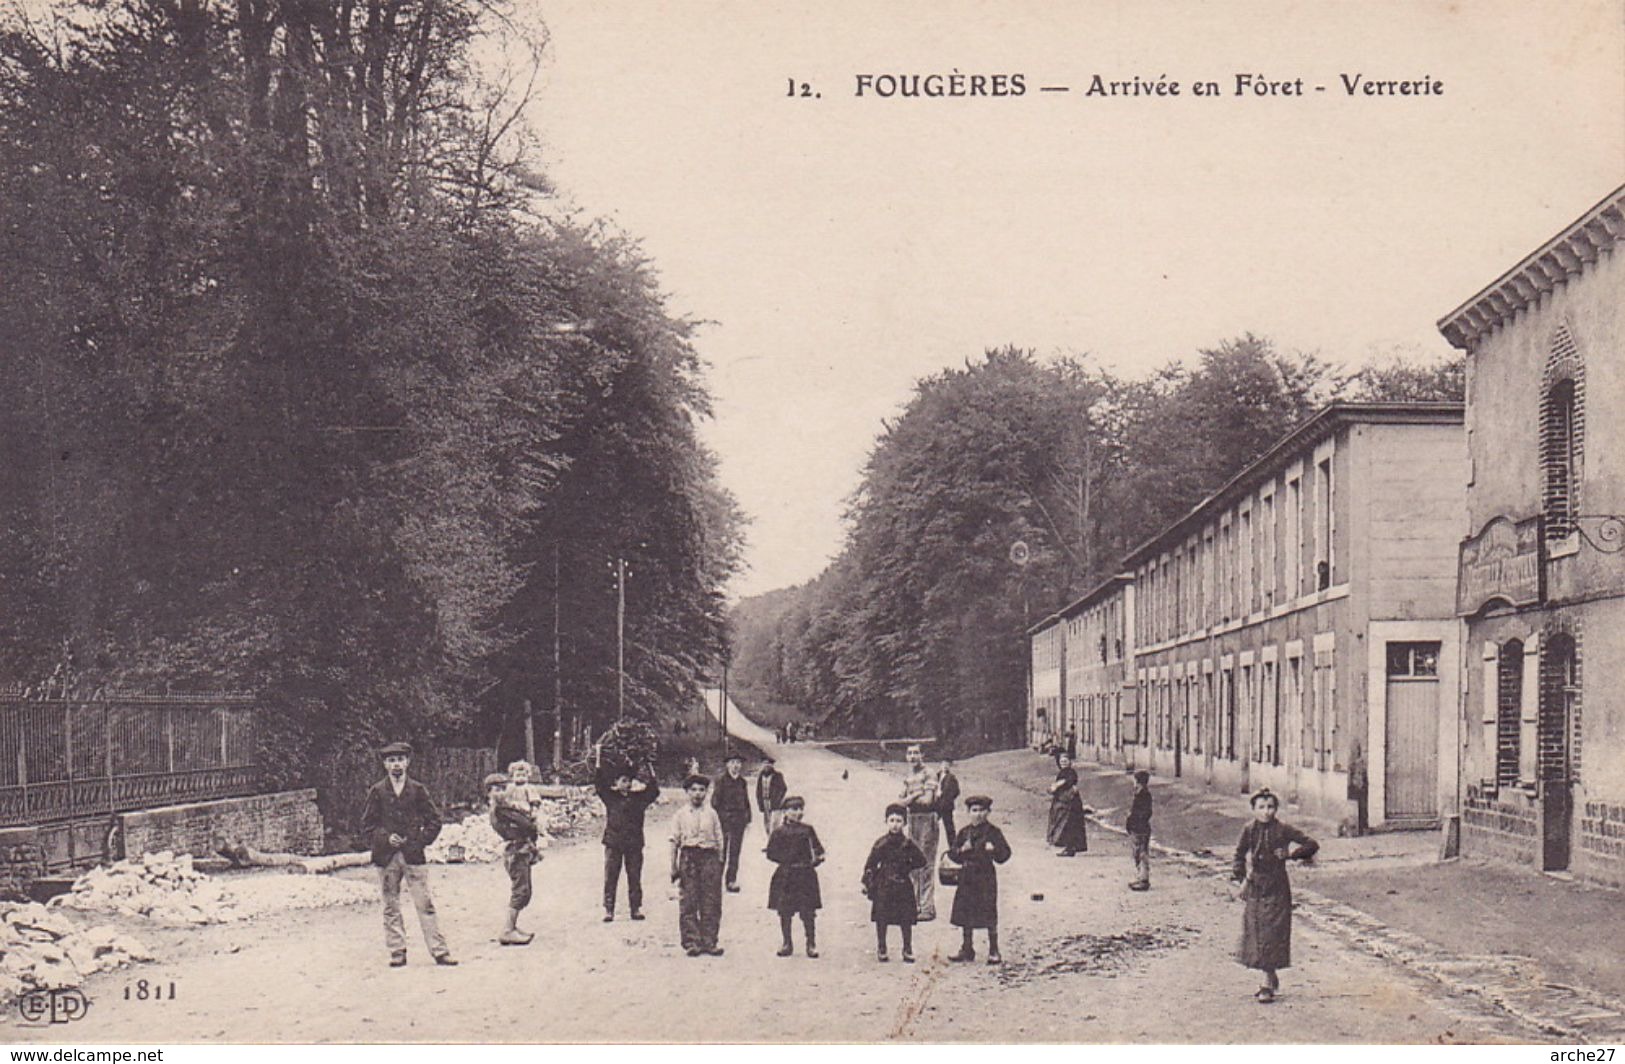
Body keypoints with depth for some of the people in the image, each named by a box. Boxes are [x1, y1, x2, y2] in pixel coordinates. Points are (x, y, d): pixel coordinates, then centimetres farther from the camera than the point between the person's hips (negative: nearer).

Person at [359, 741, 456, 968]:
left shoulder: (418, 790, 7)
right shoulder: (377, 792, 6)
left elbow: (434, 820, 9)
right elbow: (367, 824, 7)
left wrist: (421, 840, -3)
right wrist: (386, 838, -8)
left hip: (413, 854, -1)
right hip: (386, 856, 1)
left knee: (425, 905, -4)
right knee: (391, 907, 4)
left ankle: (439, 951, -4)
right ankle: (397, 952, 11)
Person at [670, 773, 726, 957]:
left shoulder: (711, 813, 10)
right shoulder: (680, 815, 7)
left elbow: (719, 840, 12)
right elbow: (674, 841, 6)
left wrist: (720, 863, 8)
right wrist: (674, 867, 1)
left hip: (709, 856, 1)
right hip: (688, 856, -1)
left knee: (711, 902, 0)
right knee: (688, 902, -2)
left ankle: (709, 942, 5)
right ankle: (691, 942, 2)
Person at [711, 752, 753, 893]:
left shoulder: (742, 782, 12)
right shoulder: (721, 781, -5)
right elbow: (715, 801, -5)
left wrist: (748, 819, 13)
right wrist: (719, 817, -9)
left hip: (739, 821, 5)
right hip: (725, 820, -5)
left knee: (735, 851, 6)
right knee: (723, 851, -7)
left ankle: (732, 880, 11)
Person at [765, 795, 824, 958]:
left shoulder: (807, 829, 6)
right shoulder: (779, 832, 1)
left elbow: (818, 848, 12)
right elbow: (771, 853, 0)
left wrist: (818, 858, -8)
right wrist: (787, 860, -10)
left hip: (806, 874, 0)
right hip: (785, 876, 0)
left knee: (808, 911, -1)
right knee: (784, 911, 5)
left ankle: (811, 944, 10)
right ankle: (787, 943, 18)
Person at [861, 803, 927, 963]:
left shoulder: (908, 844, 1)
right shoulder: (881, 844, -1)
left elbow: (921, 861, 7)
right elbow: (870, 865, 1)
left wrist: (907, 867, -2)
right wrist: (867, 883, -4)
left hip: (903, 885, 1)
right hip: (883, 887, -1)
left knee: (906, 919, 2)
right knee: (881, 919, 3)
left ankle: (908, 950, 14)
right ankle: (881, 950, 15)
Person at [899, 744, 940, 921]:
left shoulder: (928, 775, -9)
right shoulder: (907, 778, 14)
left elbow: (928, 800, -17)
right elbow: (902, 801, 9)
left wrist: (910, 798, -2)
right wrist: (916, 796, -7)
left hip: (927, 820, -8)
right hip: (912, 820, 8)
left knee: (926, 865, -8)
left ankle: (928, 908, -6)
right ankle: (916, 904, 19)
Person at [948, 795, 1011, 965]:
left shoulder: (993, 832, -3)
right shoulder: (964, 832, 9)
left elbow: (1005, 854, -5)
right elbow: (952, 853, 11)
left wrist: (994, 850, -24)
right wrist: (961, 850, -10)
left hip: (986, 876, -4)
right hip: (967, 877, 4)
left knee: (989, 914, -4)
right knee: (965, 914, 9)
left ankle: (994, 951, 4)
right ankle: (967, 949, 20)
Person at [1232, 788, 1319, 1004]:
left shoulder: (1283, 830, -6)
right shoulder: (1249, 831, 2)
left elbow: (1312, 845, -3)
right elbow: (1240, 855, 15)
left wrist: (1290, 853, -13)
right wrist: (1241, 878, 5)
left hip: (1276, 889, -3)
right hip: (1254, 889, 4)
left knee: (1271, 935, -5)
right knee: (1255, 935, 6)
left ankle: (1268, 985, 0)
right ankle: (1272, 979, 24)